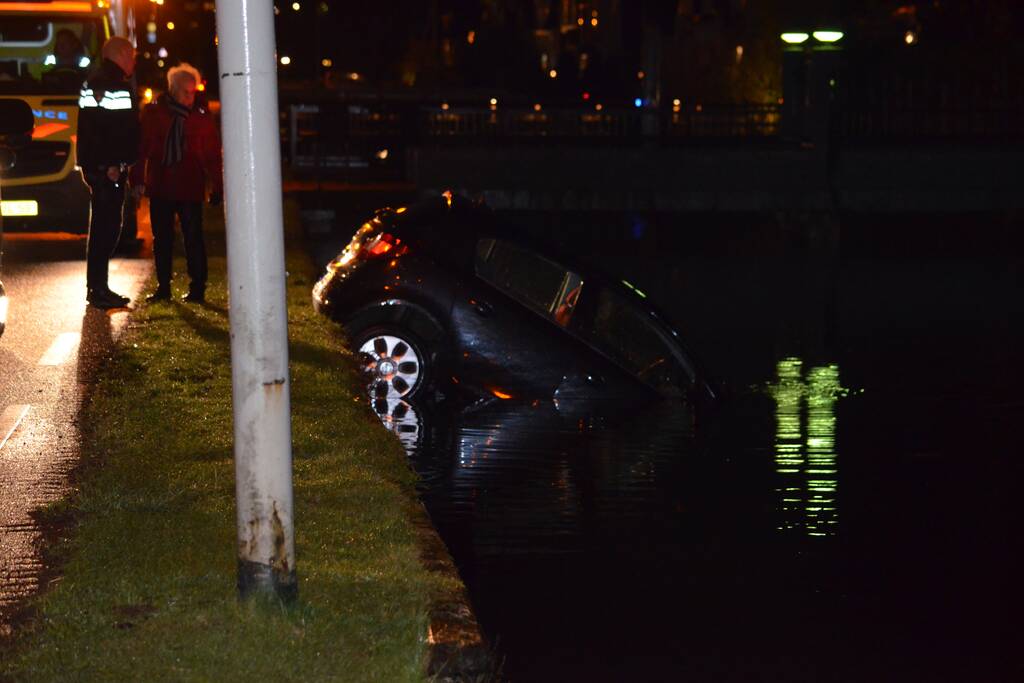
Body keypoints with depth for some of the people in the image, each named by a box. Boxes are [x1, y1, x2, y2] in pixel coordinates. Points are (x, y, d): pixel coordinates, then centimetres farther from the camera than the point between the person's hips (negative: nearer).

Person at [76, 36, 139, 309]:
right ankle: (99, 289, -11)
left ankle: (96, 287, 22)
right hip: (110, 166, -11)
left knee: (101, 225, 17)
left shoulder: (91, 83, 19)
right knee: (108, 226, -9)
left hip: (92, 164, 11)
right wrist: (114, 164, -24)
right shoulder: (117, 85, -13)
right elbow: (117, 129, -22)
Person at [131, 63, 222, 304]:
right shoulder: (153, 113, 3)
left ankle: (197, 288, 1)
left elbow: (213, 154, 2)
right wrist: (138, 179, -2)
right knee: (161, 239, 9)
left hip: (189, 189, -2)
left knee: (193, 238, -3)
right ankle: (163, 286, 17)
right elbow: (141, 148, 5)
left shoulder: (202, 116, 1)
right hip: (160, 187, 2)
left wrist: (217, 187, -2)